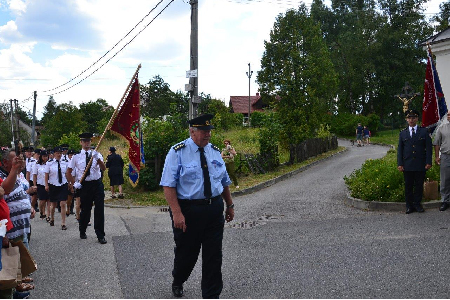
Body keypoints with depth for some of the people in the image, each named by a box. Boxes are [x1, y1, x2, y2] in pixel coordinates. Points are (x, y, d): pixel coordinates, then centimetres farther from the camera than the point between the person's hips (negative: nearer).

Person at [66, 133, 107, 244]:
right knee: (85, 210, 9)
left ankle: (100, 235, 2)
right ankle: (82, 232, 31)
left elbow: (104, 168, -12)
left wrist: (97, 159, -29)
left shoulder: (96, 154, 3)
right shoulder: (76, 157, 3)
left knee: (99, 210, -3)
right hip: (84, 185, 0)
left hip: (97, 184, 0)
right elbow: (68, 172, 9)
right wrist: (74, 183, -1)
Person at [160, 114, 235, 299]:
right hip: (188, 210, -4)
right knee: (187, 253, 12)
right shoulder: (177, 152, -9)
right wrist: (177, 213, -22)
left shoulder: (215, 152, 9)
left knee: (214, 256, 5)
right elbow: (168, 185, -14)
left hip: (214, 210, 4)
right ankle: (177, 283, 43)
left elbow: (224, 182, 18)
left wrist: (230, 205, 17)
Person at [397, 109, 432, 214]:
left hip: (420, 165, -1)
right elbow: (400, 150, 7)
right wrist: (400, 164, -1)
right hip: (407, 165, 1)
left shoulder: (424, 131, 5)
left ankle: (417, 204, 18)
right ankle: (409, 205, 13)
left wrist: (428, 162, -6)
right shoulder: (402, 133, 9)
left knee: (419, 185, 6)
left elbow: (428, 148, 2)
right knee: (408, 186, 5)